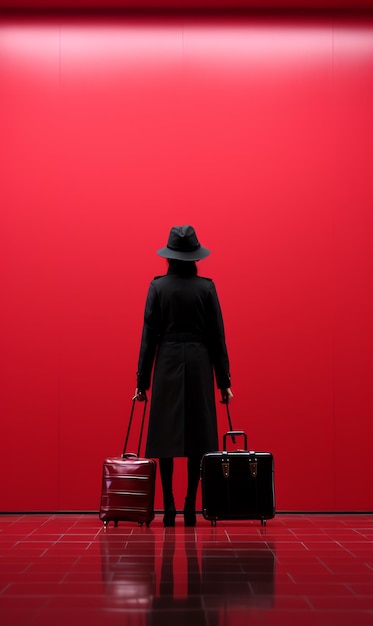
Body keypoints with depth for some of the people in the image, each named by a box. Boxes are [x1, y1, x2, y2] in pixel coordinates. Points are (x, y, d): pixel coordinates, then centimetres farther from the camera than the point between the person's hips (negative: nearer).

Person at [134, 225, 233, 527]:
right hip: (199, 365, 0)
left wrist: (142, 380, 2)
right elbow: (217, 336, 0)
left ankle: (169, 507, 4)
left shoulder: (158, 286, -2)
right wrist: (224, 380, 6)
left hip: (167, 365, 0)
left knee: (166, 435, 5)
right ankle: (190, 507, 5)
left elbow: (149, 335, -3)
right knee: (197, 434, 5)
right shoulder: (206, 287, -1)